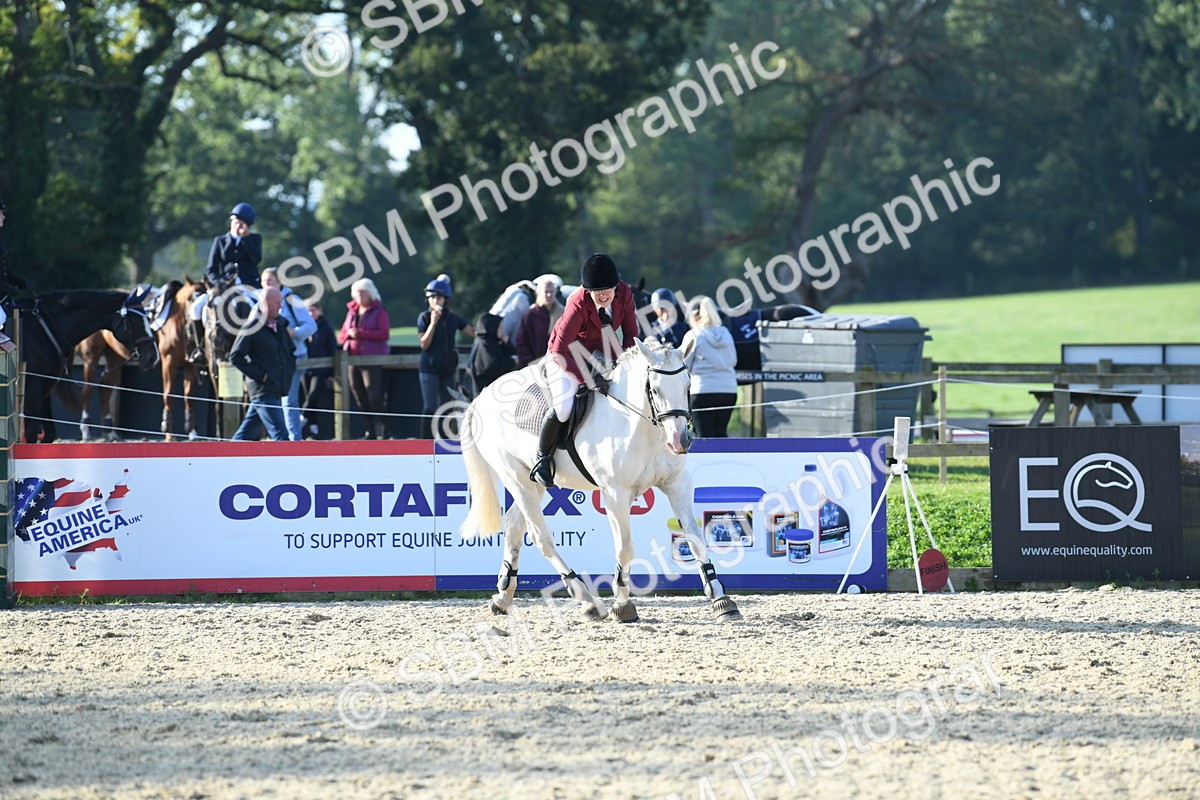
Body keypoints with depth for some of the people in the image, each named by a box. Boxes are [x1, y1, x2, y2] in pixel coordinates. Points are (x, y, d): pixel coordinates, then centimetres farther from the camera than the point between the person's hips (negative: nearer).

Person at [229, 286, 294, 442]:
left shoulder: (280, 324, 13)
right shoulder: (253, 328, -10)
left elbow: (291, 350, 28)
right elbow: (235, 357, -12)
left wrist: (289, 369, 12)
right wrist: (259, 374, -15)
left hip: (278, 387, 8)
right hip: (262, 389, -8)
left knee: (247, 431, 13)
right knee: (280, 433, -12)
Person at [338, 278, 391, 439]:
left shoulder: (379, 311, 0)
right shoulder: (351, 312, 18)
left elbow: (384, 334, -12)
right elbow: (341, 335, 19)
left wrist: (361, 333, -17)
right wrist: (348, 334, -6)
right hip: (353, 359, 6)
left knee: (374, 396, -12)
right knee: (358, 396, 5)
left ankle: (382, 430, -6)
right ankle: (371, 430, 11)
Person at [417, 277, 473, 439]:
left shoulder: (452, 318, 8)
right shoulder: (425, 317, -4)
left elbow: (473, 332, 8)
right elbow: (424, 344, -12)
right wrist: (433, 323, -20)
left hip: (447, 369, 5)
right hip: (429, 369, -5)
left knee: (445, 407, 8)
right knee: (430, 408, -9)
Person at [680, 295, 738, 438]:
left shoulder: (693, 336, -6)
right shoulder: (725, 333, 7)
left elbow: (685, 365, 0)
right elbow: (733, 360, 14)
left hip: (703, 390, -5)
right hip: (729, 388, 5)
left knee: (705, 436, -2)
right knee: (720, 433, 15)